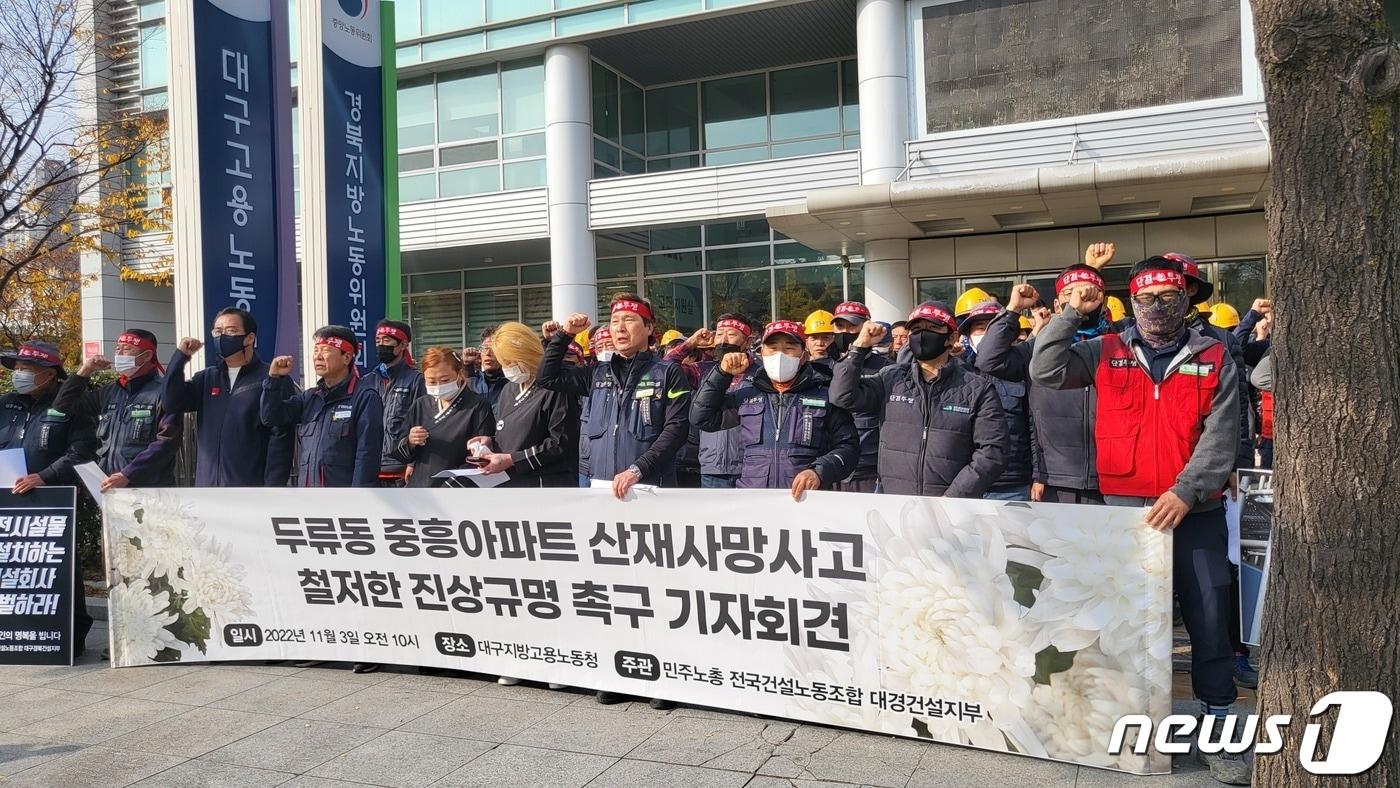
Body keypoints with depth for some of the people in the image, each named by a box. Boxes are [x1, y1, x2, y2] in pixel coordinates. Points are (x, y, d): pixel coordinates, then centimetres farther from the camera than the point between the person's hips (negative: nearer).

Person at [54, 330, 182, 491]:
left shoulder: (162, 392, -8)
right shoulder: (108, 392, 16)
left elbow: (167, 442, -17)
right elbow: (63, 405, 23)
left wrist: (126, 475, -21)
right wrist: (84, 371, 10)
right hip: (107, 489, 7)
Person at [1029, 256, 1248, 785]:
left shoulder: (1214, 358, 2)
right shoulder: (1106, 353, 5)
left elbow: (1220, 436, -5)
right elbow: (1044, 371, -5)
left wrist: (1185, 490, -18)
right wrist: (1072, 314, -8)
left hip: (1195, 513, -1)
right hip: (1123, 511, 1)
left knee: (1209, 626, 3)